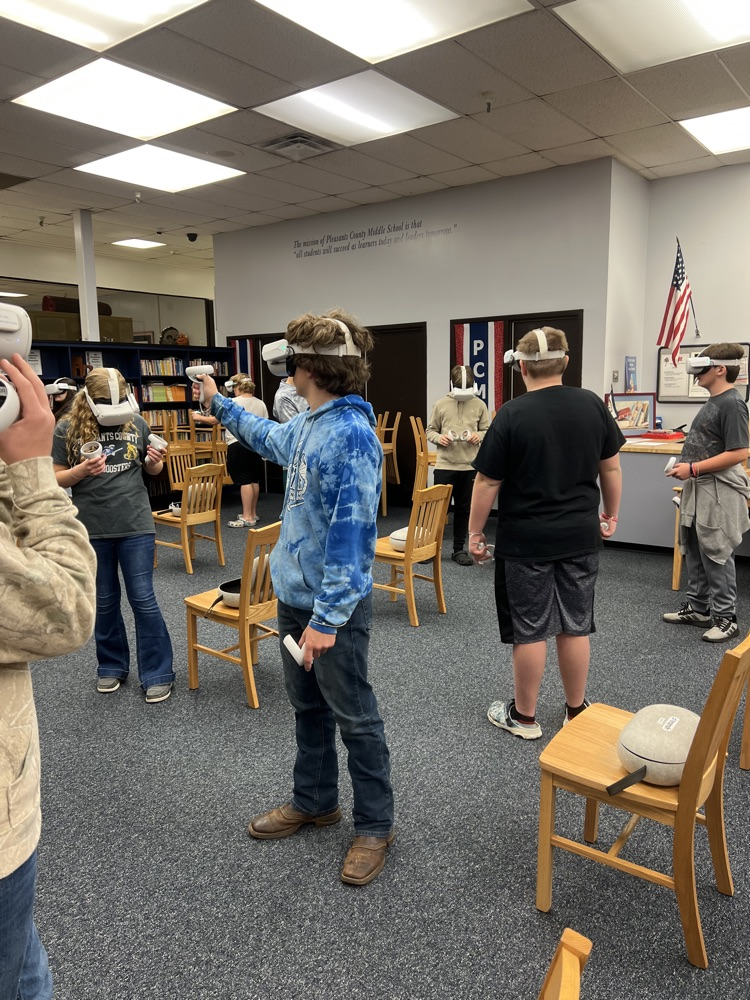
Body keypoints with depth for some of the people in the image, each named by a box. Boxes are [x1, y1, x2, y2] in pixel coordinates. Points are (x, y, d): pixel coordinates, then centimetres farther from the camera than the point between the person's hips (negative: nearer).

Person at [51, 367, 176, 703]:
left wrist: (156, 461, -12)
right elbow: (54, 479, -2)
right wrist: (83, 470, -21)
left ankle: (157, 674, 14)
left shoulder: (136, 422, -1)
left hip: (136, 525, 0)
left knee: (143, 599, 2)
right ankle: (111, 666, 33)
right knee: (104, 601, 14)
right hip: (91, 529, 1)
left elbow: (151, 469, 12)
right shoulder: (67, 429, -5)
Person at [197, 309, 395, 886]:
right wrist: (220, 403, 38)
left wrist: (327, 618, -26)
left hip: (333, 605, -9)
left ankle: (376, 826, 27)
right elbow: (271, 438, 30)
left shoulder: (352, 434, -24)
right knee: (308, 706, 22)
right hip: (296, 593, 9)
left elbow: (352, 533, -27)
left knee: (355, 718, 7)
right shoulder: (308, 425, 6)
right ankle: (315, 800, 42)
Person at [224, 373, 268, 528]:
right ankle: (253, 514, 23)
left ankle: (247, 517, -6)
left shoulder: (232, 403, -8)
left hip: (238, 445, -7)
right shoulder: (260, 403, 9)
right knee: (254, 480, 13)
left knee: (244, 481, -7)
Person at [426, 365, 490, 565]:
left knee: (464, 509, 10)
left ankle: (459, 549, 23)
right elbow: (430, 430, 6)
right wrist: (439, 438, -15)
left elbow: (487, 431, 8)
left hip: (470, 466, 1)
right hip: (444, 465, -1)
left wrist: (479, 436, -13)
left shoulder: (479, 405, 3)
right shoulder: (441, 404, 0)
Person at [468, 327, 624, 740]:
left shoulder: (512, 414, -13)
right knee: (575, 626, 14)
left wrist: (475, 531, -1)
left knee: (530, 629, 6)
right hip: (581, 536, 4)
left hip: (526, 541, -4)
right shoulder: (592, 405, 0)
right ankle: (576, 711, 28)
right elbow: (611, 467, 8)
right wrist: (610, 514, 21)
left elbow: (487, 482, -11)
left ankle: (524, 716, 20)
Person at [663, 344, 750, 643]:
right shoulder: (712, 402, 12)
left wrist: (693, 468, -21)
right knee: (694, 553, 16)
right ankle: (697, 608, 28)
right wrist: (687, 468, 10)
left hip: (717, 492, -10)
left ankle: (725, 618, 12)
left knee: (716, 556, 0)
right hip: (698, 489, 10)